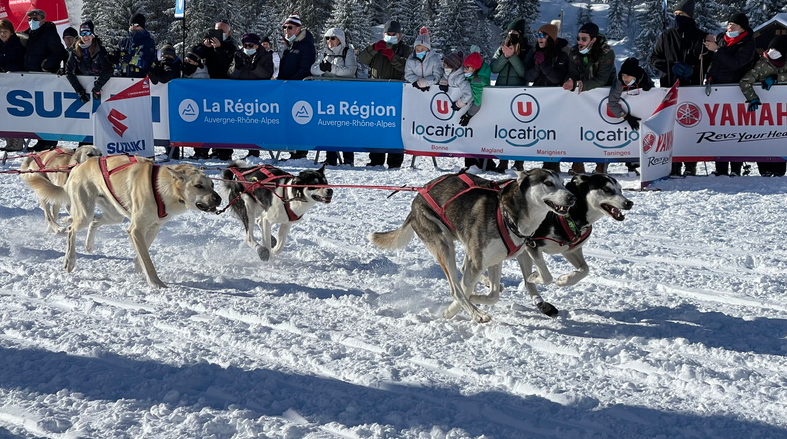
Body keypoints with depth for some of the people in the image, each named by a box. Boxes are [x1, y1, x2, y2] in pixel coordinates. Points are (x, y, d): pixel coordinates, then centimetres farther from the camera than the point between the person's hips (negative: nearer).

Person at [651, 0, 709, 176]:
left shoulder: (700, 37, 5)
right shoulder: (666, 36, 10)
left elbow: (708, 62, 4)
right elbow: (654, 59, 10)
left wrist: (693, 69, -14)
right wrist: (672, 66, -7)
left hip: (693, 88, -2)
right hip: (669, 87, 2)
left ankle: (690, 166, 5)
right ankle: (673, 165, 3)